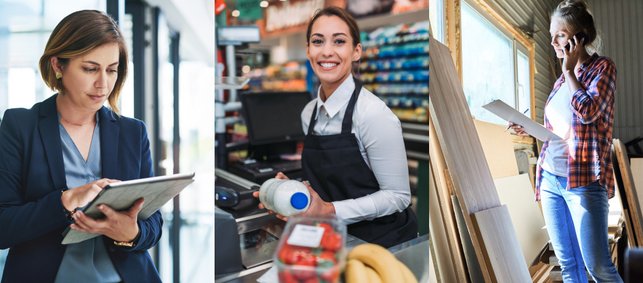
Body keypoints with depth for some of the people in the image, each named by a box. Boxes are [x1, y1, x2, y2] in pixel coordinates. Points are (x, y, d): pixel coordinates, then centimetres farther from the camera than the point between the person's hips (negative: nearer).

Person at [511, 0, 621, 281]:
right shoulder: (563, 77, 16)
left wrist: (569, 70, -5)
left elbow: (588, 111, -19)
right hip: (550, 179, 7)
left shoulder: (602, 67, -1)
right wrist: (531, 129, 4)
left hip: (584, 181, -6)